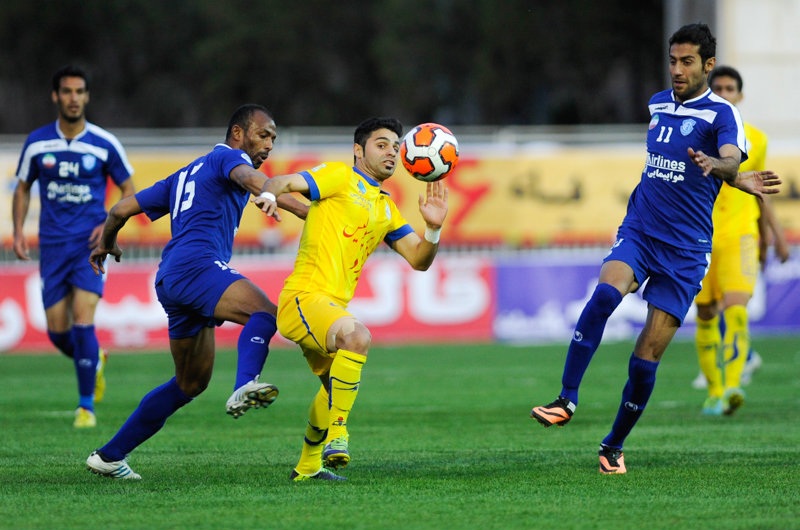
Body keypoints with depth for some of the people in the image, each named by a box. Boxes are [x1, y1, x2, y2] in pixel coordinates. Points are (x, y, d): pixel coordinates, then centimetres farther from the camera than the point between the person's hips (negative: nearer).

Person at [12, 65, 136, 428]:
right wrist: (18, 232, 2)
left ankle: (87, 405, -4)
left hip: (90, 244, -3)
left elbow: (128, 190, 6)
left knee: (82, 322, -16)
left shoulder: (104, 144, -4)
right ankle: (94, 361, 36)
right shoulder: (37, 143, 2)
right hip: (52, 245, 3)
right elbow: (23, 188, 15)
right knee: (57, 332, 2)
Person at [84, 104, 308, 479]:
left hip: (170, 280, 9)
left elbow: (122, 209, 33)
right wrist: (301, 209, -34)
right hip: (196, 265, -9)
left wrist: (106, 244, 52)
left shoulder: (185, 175, 32)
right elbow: (249, 179, -20)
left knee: (191, 383, 17)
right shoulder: (228, 157, 6)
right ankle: (245, 385, -59)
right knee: (264, 311, -31)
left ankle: (110, 456, 21)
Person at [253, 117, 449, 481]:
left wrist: (433, 228, -4)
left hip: (332, 307, 9)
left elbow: (419, 259, 16)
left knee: (337, 390, 23)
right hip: (304, 297, -9)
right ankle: (337, 435, -32)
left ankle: (308, 466, 41)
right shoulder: (340, 177, 0)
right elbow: (283, 183, -12)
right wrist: (269, 194, -36)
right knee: (357, 336, -35)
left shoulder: (386, 209, 21)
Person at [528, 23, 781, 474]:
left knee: (646, 359, -4)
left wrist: (714, 165, -51)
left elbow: (731, 161, -26)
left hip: (686, 249, -3)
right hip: (638, 233, 3)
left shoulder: (721, 113, -6)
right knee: (605, 294, -29)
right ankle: (567, 401, -32)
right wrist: (737, 181, 15)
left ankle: (614, 446, 15)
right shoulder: (657, 105, 12)